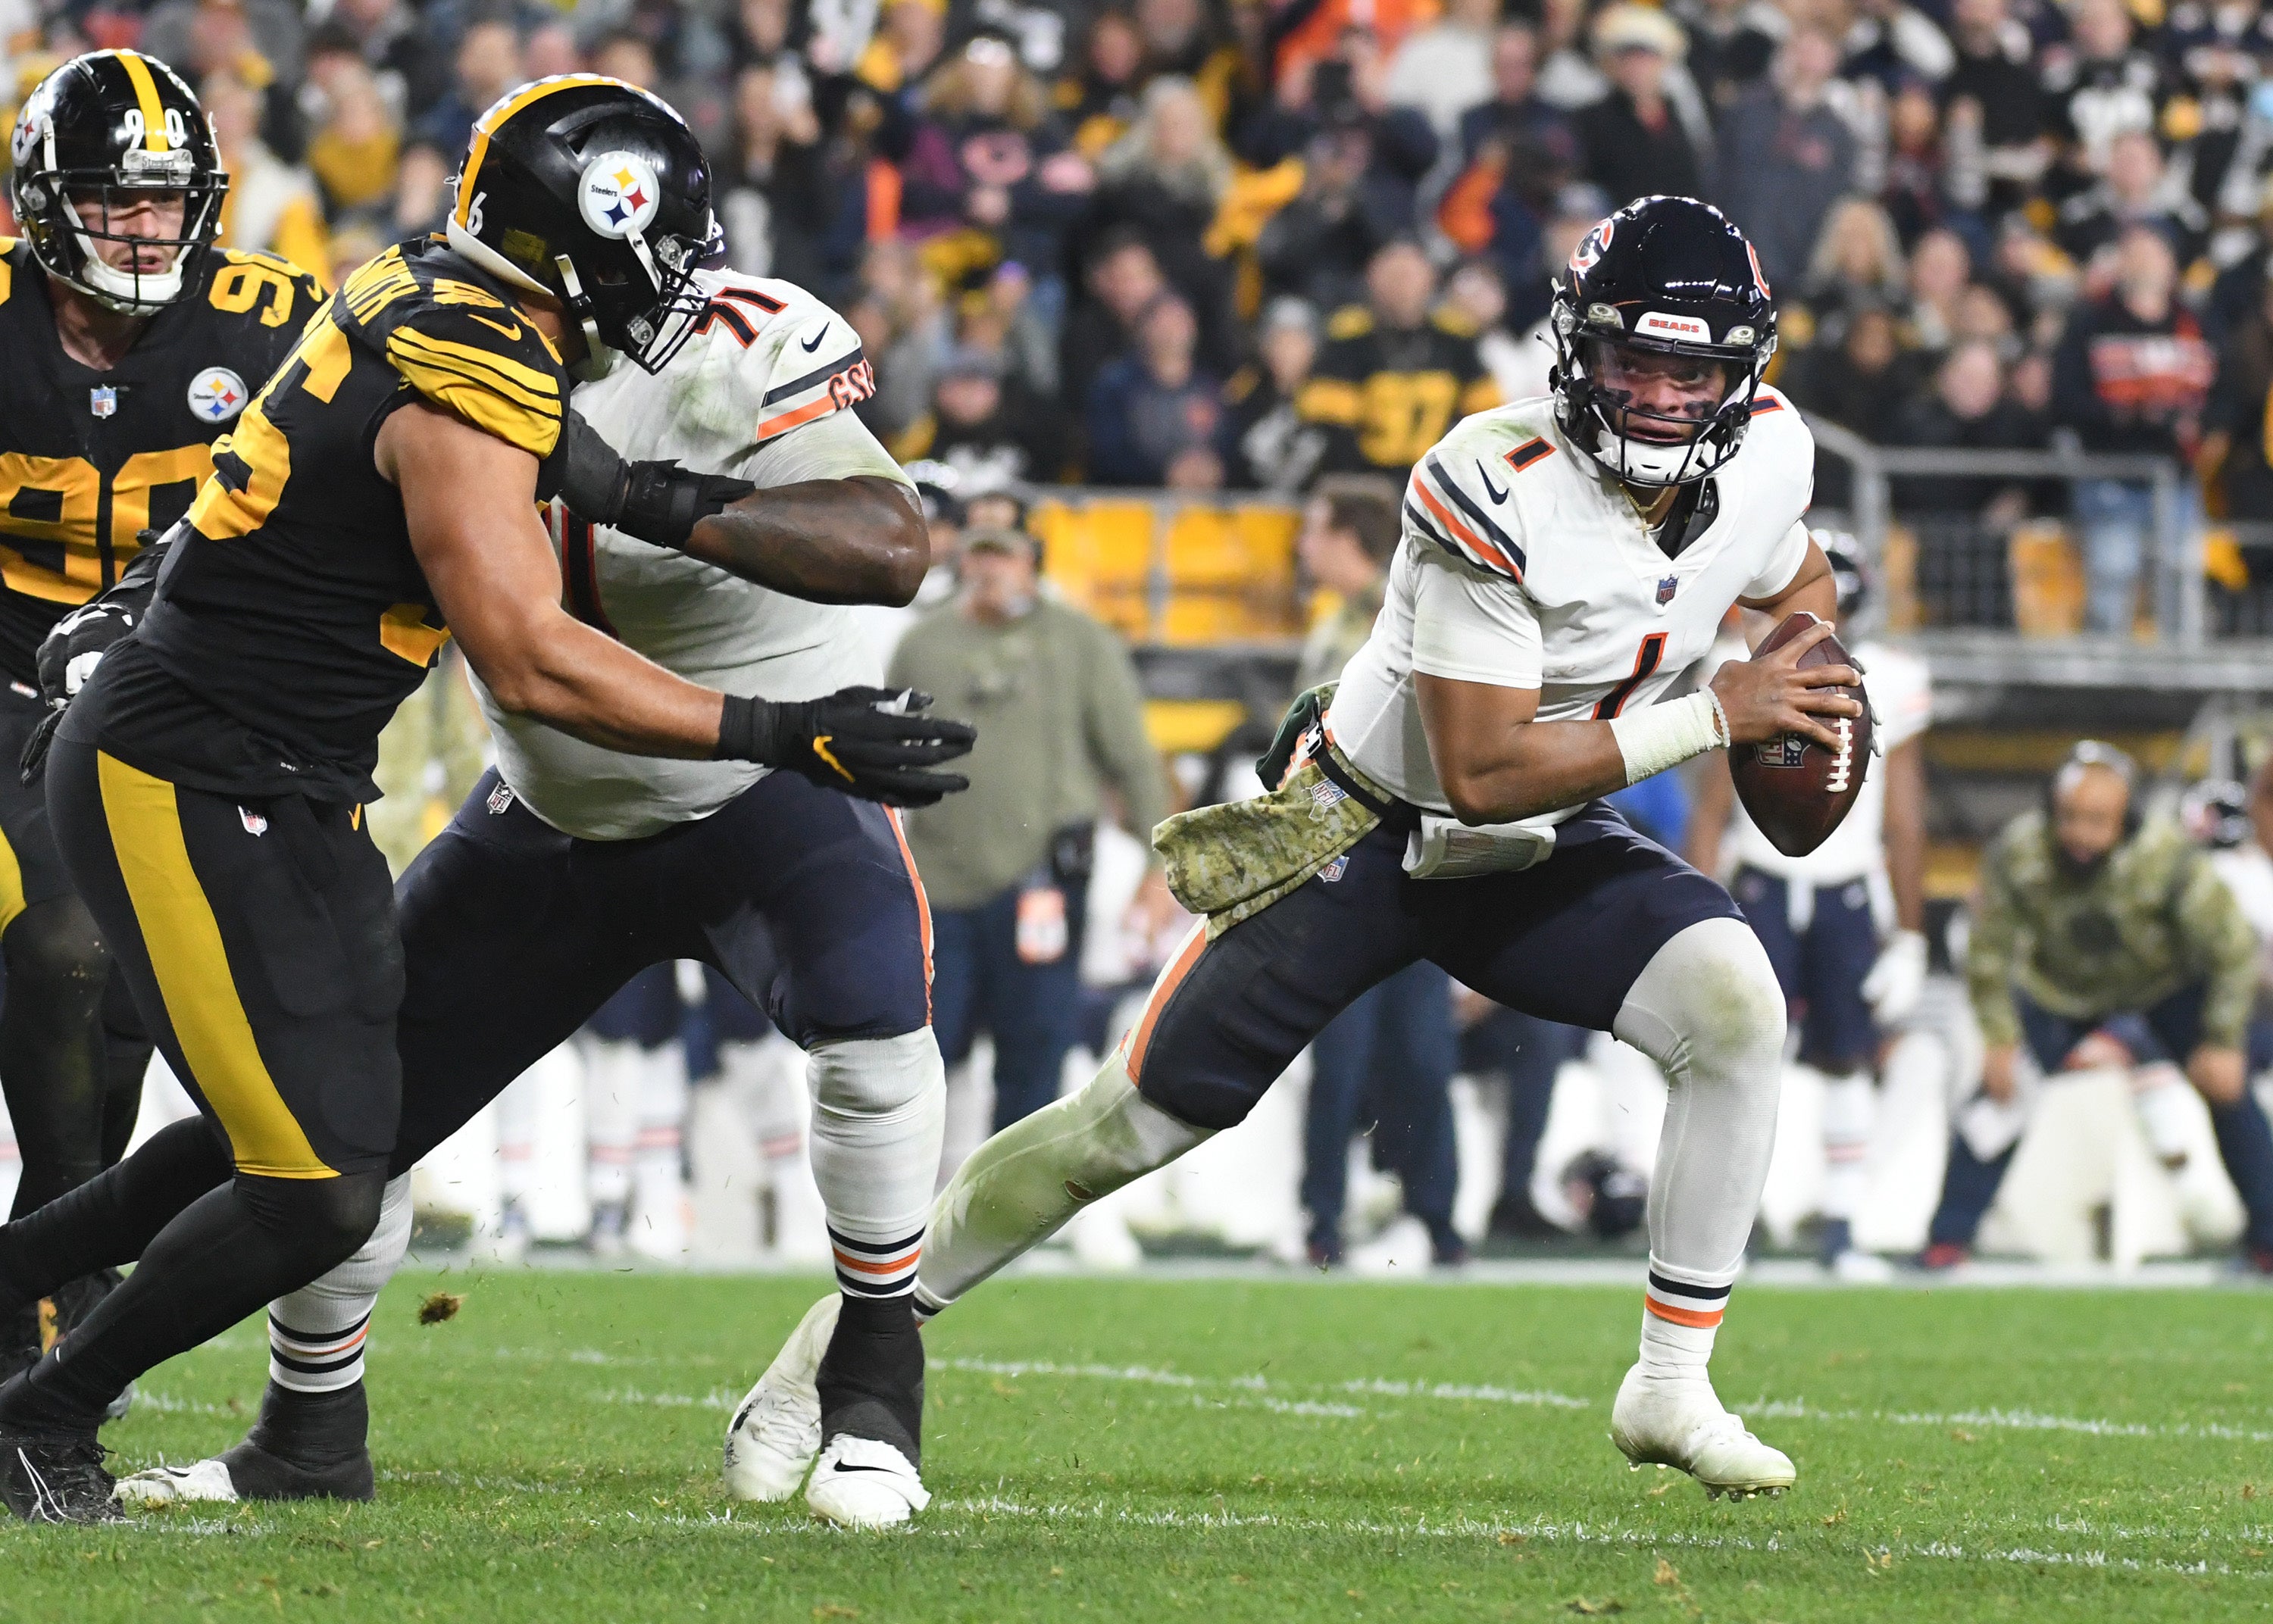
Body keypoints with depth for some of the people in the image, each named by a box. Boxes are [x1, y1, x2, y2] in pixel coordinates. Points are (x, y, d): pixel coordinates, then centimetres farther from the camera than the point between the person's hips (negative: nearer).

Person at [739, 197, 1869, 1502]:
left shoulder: (1768, 456, -11)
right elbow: (1483, 773, -31)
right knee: (1139, 1122, -3)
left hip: (1543, 855, 5)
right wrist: (1715, 718, -31)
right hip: (1367, 836, -5)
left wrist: (1813, 663, -8)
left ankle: (1674, 1390, -11)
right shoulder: (1497, 494, -31)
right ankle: (832, 1356, 13)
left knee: (1736, 1003, -23)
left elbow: (1795, 579, 15)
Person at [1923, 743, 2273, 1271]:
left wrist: (2221, 1043, -21)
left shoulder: (2169, 857, -34)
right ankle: (1950, 1236, 4)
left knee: (2227, 1087, -13)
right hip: (2060, 994, 1)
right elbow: (1988, 951, -15)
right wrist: (2000, 1040, -17)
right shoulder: (2016, 855, -30)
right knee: (2001, 1091, -11)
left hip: (2165, 985, -1)